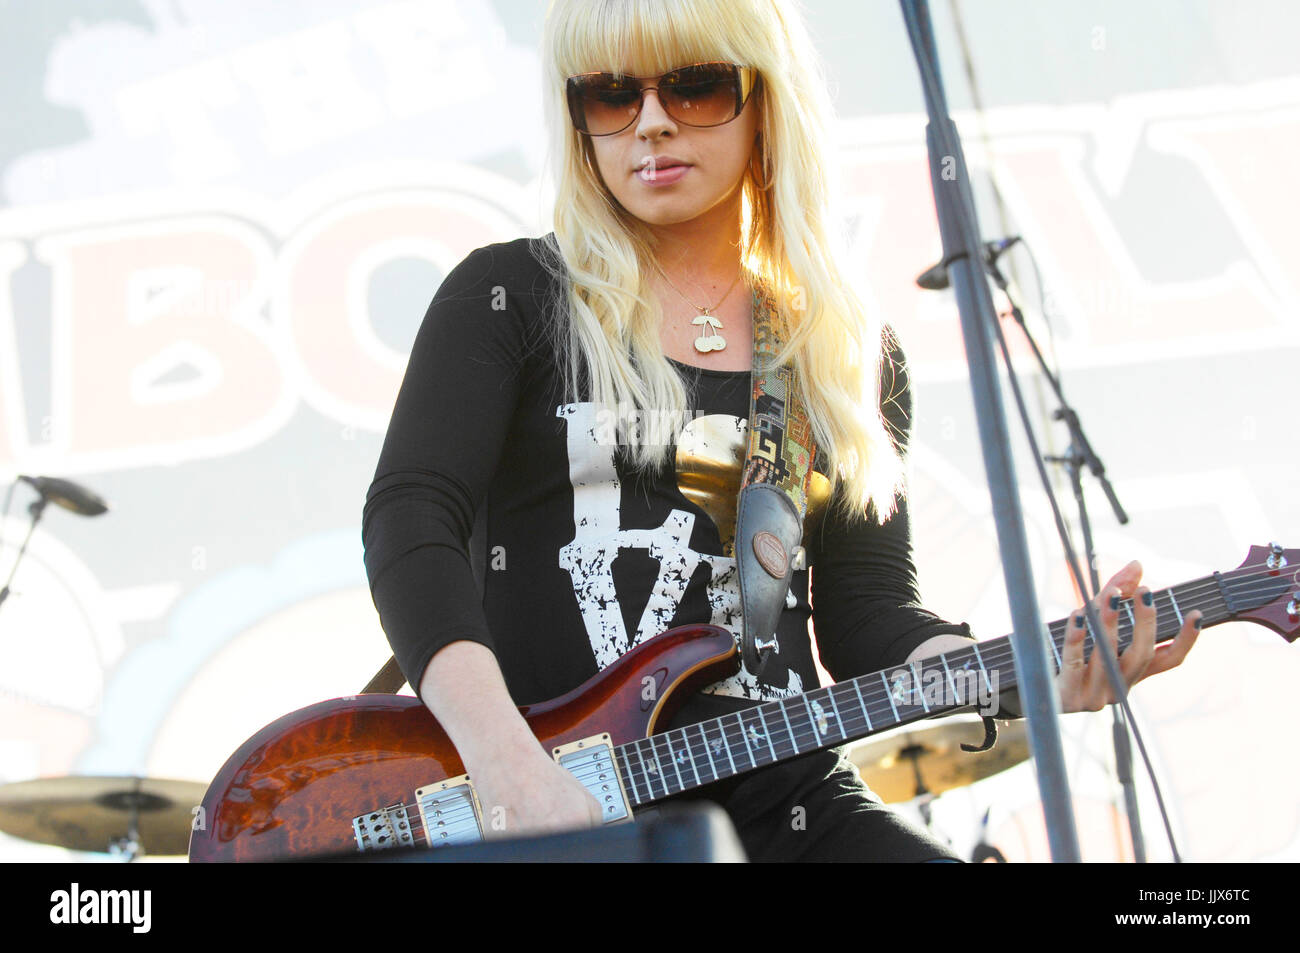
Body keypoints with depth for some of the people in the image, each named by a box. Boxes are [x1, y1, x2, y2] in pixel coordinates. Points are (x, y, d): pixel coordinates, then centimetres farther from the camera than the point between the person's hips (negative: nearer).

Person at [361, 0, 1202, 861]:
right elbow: (409, 519, -7)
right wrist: (508, 761, -23)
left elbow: (867, 605, 10)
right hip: (555, 815, -3)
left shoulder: (853, 355, 14)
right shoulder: (510, 297, 4)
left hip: (786, 803, 4)